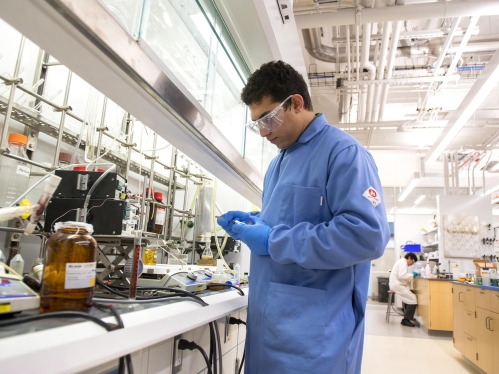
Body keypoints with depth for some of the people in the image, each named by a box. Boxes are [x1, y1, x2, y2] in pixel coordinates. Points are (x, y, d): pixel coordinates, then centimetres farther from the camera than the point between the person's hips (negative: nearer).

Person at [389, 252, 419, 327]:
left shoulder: (401, 262, 21)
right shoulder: (403, 262, -13)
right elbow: (401, 276, -25)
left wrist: (411, 275, 12)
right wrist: (412, 275, -13)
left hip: (396, 284, 12)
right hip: (398, 285, -12)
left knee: (408, 297, 25)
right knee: (413, 300, -15)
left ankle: (407, 315, 32)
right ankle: (405, 320, -10)